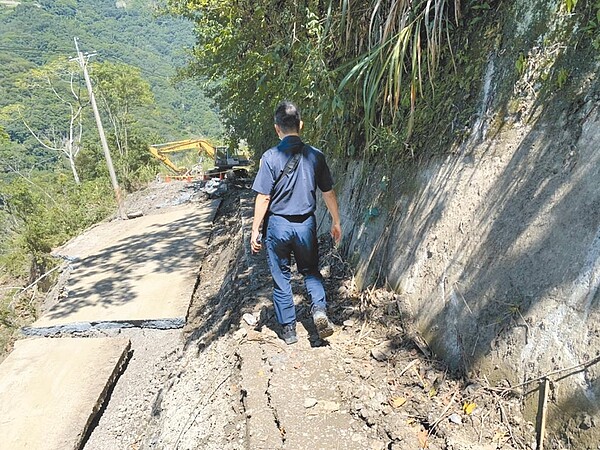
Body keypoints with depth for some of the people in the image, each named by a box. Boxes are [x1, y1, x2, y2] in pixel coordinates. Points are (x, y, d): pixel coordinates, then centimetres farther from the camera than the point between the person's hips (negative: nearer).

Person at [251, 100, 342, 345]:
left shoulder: (270, 157, -11)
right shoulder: (315, 155, -2)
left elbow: (263, 198, -11)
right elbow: (328, 193, 3)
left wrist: (255, 230, -3)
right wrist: (336, 221, 15)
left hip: (278, 225, -2)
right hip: (306, 224, 2)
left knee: (281, 277, 12)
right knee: (311, 271, 22)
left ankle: (288, 329, 20)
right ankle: (319, 309, 0)